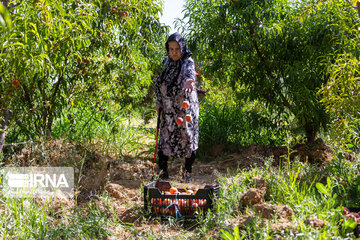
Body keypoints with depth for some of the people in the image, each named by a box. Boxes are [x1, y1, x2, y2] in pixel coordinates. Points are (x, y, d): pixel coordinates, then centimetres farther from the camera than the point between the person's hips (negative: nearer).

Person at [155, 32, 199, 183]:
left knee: (188, 139, 1)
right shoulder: (166, 63, 6)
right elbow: (158, 83, 17)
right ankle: (163, 170, 15)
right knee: (165, 138, 3)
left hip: (186, 108, -3)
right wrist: (158, 101, 5)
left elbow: (190, 72, -33)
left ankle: (188, 172, 15)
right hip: (168, 110, 3)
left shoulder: (188, 62, -8)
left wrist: (188, 80, -56)